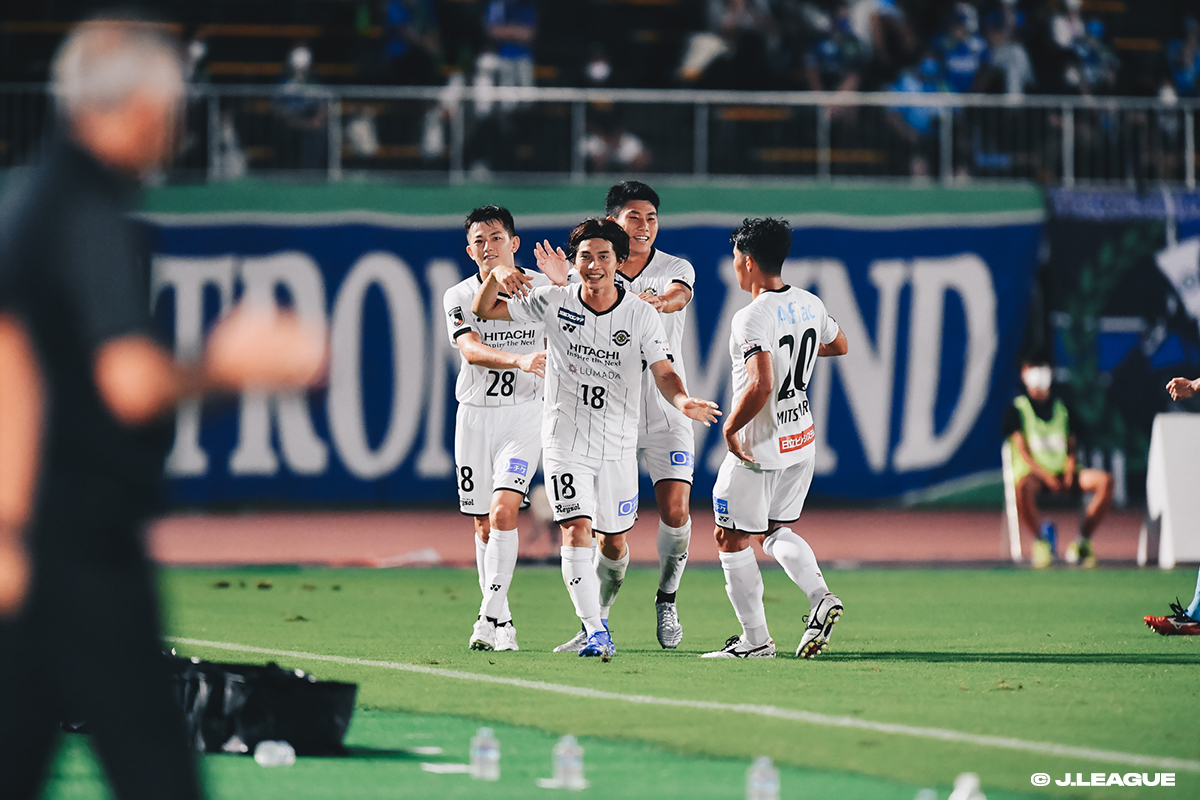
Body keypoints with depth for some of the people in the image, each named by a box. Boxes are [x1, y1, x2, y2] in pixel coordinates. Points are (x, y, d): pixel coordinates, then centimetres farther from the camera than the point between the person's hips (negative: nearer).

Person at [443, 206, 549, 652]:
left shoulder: (544, 290, 0)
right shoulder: (459, 297, -1)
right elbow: (471, 350, -19)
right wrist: (518, 360, -36)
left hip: (525, 414, -2)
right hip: (475, 414, 2)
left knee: (503, 511, -18)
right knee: (484, 526, 6)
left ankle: (491, 618, -17)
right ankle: (502, 625, 17)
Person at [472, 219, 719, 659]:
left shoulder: (641, 314, -6)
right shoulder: (555, 302, -5)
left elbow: (663, 373, -12)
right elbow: (484, 310, 2)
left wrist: (683, 401, -35)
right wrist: (495, 275, -20)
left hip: (618, 445, 1)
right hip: (565, 439, -1)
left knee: (614, 541, 11)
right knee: (576, 530, -17)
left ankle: (600, 616, 37)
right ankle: (595, 633, -21)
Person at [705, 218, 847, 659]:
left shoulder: (752, 319, -22)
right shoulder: (810, 305, 2)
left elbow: (760, 385, -32)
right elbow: (839, 345, 22)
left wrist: (730, 427, -18)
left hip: (758, 446, -8)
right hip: (802, 440, 8)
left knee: (732, 540, 7)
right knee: (775, 530, 22)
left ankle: (755, 639, 8)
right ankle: (820, 596, -1)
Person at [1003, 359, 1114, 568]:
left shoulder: (1062, 408, 19)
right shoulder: (1017, 409, 6)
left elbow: (1071, 448, 15)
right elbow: (1022, 451, -4)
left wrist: (1069, 472, -7)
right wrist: (1046, 476, -17)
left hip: (1062, 472, 4)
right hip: (1032, 472, -4)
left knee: (1105, 481, -22)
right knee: (1022, 486, -42)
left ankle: (1083, 540, -17)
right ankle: (1040, 539, -21)